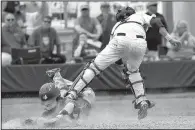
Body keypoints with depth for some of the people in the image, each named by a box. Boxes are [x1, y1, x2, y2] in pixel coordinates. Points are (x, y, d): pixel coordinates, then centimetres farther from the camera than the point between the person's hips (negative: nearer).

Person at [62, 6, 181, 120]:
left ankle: (71, 95, -2)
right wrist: (169, 38, 15)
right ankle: (142, 101, 16)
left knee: (94, 67, 8)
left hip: (121, 41, 0)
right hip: (140, 43, 0)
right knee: (133, 70, 30)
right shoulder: (139, 16, 40)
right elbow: (156, 22, 22)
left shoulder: (117, 25, 43)